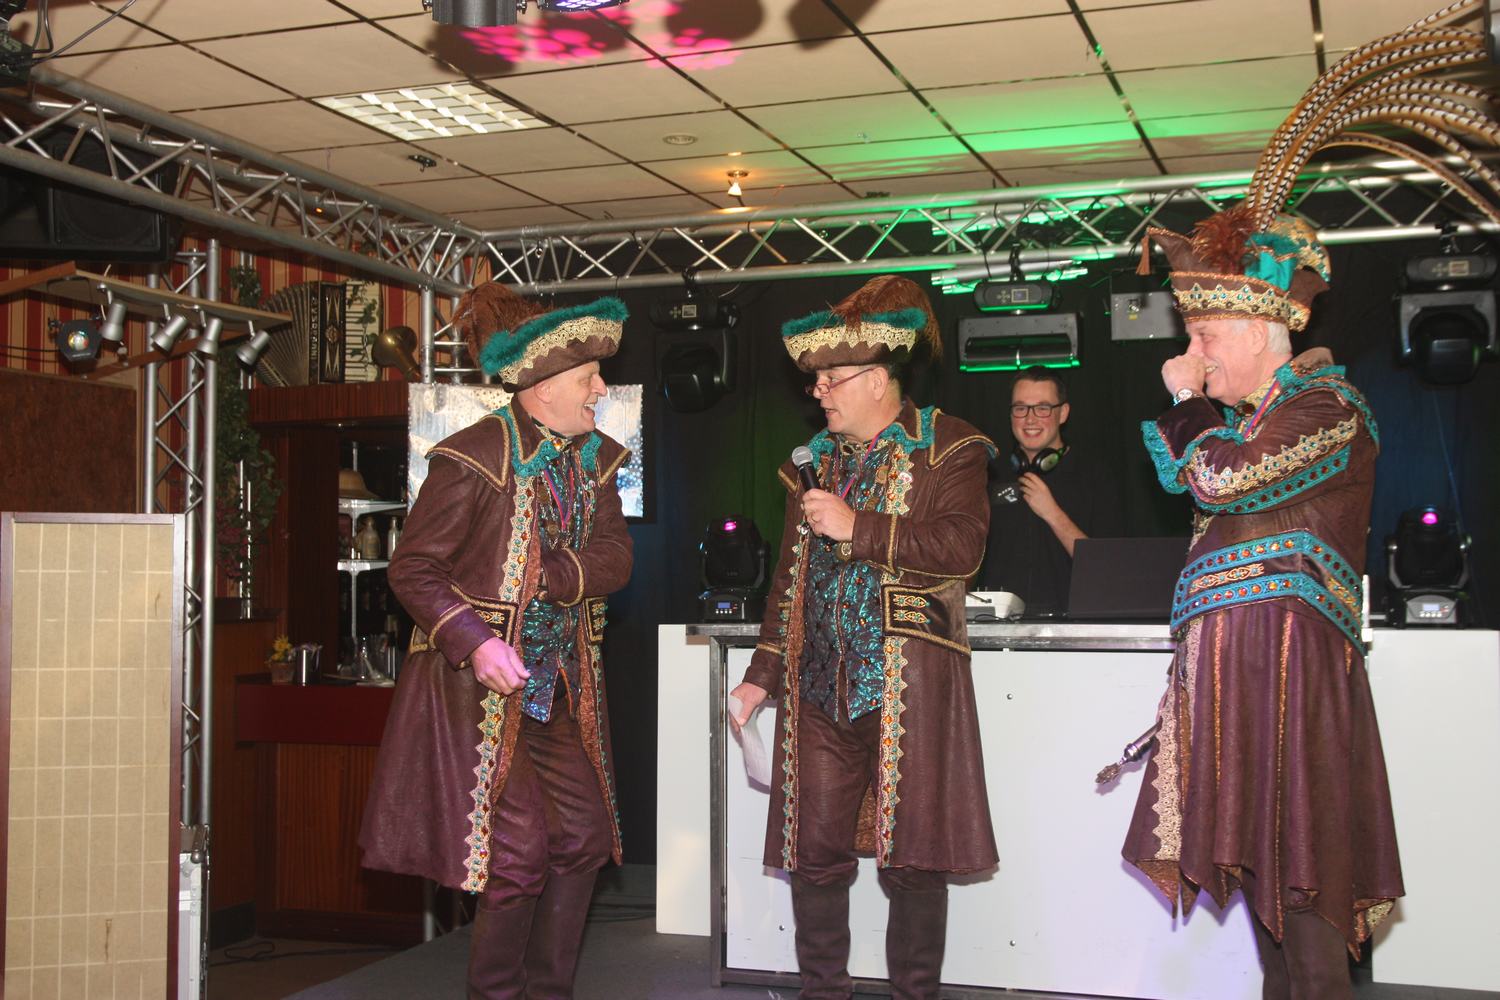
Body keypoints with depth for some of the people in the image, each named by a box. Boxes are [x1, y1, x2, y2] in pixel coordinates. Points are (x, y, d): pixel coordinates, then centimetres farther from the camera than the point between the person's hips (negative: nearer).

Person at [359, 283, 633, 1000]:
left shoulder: (594, 458, 6)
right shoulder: (473, 458, -15)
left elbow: (615, 557, 0)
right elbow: (412, 570, -13)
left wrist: (550, 577, -18)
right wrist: (475, 641, -25)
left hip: (562, 679, 7)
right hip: (484, 679, -7)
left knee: (583, 832, 6)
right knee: (517, 846, -7)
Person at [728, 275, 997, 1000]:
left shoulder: (946, 448, 1)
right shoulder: (815, 460, 18)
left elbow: (961, 546, -14)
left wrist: (859, 527, -16)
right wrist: (762, 675, 17)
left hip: (907, 679, -5)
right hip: (819, 681, 5)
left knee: (912, 856, 0)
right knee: (814, 851, 6)